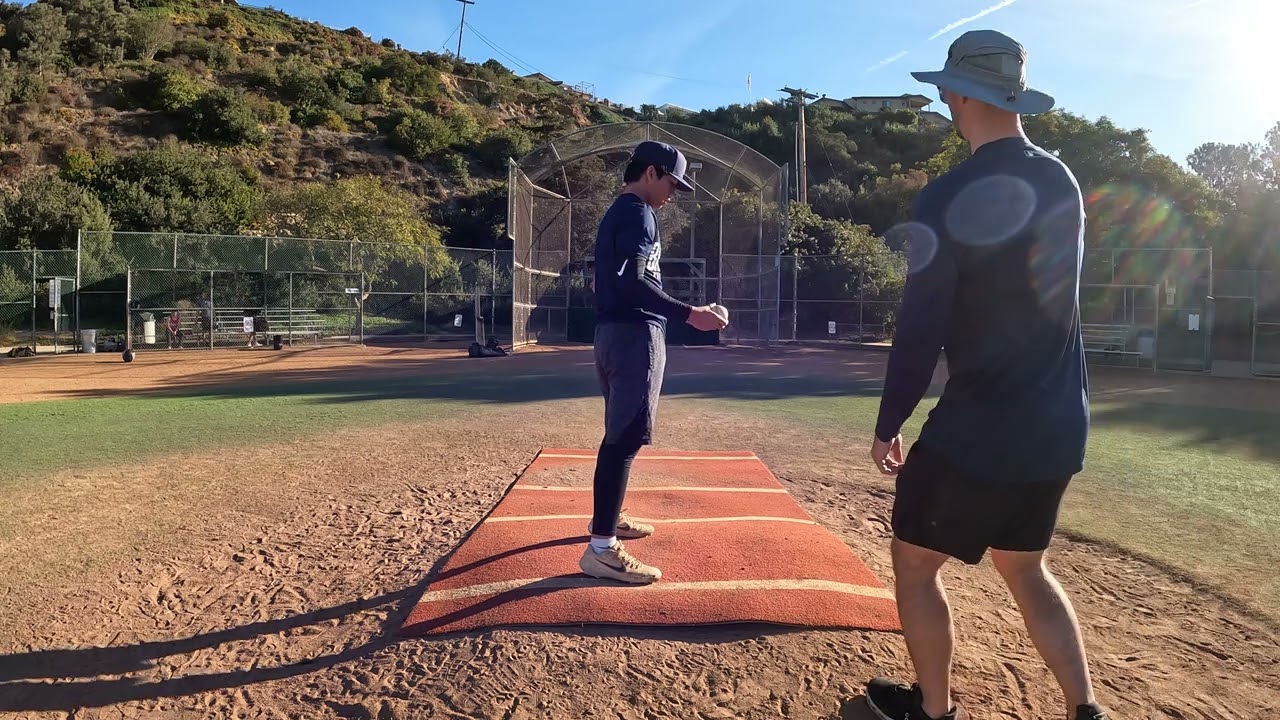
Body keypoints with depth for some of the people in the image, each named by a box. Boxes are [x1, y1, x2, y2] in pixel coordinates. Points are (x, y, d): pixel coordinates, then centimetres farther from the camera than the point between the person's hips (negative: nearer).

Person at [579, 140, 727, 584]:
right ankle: (601, 548, -11)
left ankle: (605, 517, 33)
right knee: (626, 439, -12)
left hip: (613, 331, 11)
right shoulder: (637, 213, -11)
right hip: (634, 334, -11)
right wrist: (689, 314, -27)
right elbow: (632, 282, -23)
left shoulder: (616, 212, 21)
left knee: (618, 433, 20)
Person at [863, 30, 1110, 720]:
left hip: (982, 428, -7)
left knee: (913, 563, 14)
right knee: (1024, 568, 25)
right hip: (1060, 425, 8)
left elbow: (920, 327, -16)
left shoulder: (949, 197, -16)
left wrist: (888, 425, -5)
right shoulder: (1062, 182, 6)